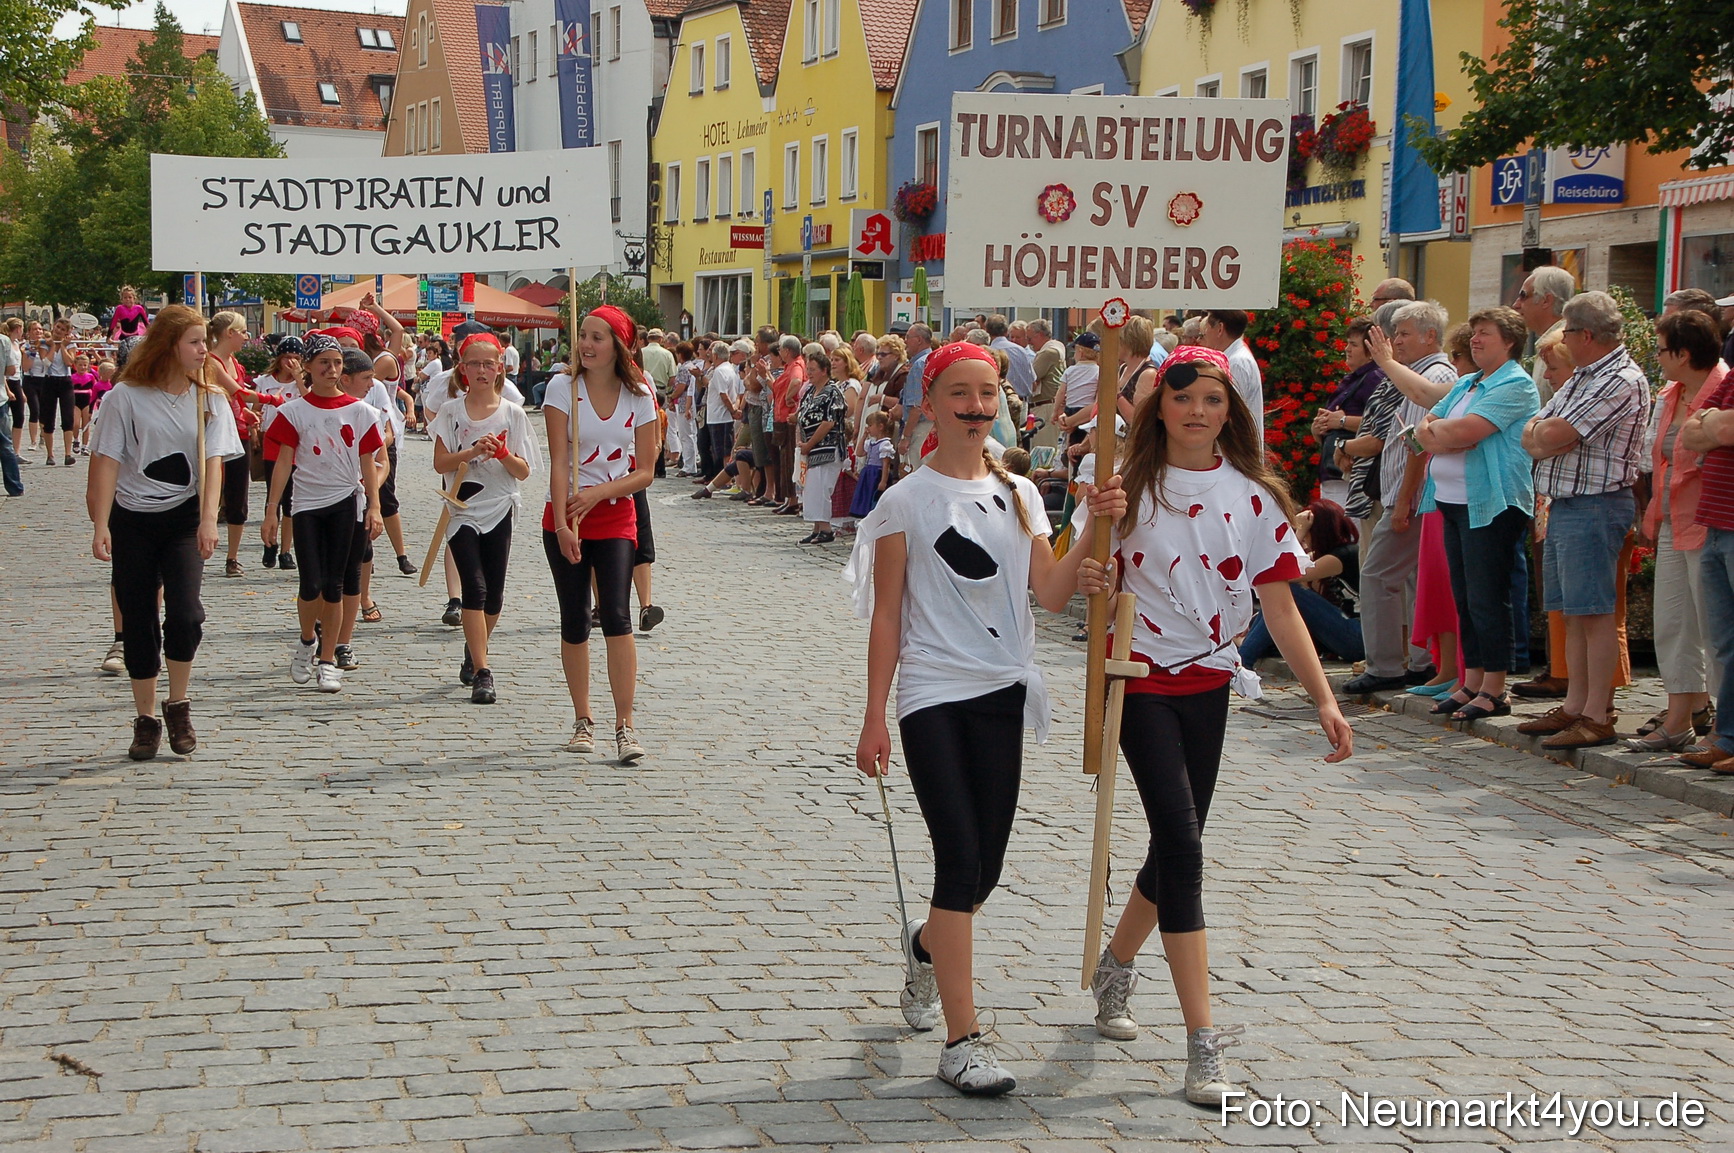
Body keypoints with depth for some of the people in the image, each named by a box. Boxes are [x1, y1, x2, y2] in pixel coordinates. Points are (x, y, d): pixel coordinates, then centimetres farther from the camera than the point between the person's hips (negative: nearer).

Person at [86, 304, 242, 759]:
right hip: (131, 520, 0)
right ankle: (145, 720, 18)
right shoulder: (126, 396, -3)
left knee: (185, 614, -19)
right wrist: (100, 526, -14)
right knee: (138, 623, 5)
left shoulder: (208, 400, 3)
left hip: (184, 519, 0)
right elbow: (107, 462, -6)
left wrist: (208, 520, -21)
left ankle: (178, 705, 3)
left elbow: (212, 461, -7)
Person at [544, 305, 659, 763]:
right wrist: (563, 524, -20)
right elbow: (559, 463, -11)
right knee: (574, 622, 6)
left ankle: (624, 726, -12)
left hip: (616, 518, 0)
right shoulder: (563, 387, -4)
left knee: (616, 617, -14)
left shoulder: (639, 397, 0)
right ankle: (583, 721, 19)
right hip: (565, 517, 0)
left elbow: (645, 471, -1)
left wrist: (598, 493, -17)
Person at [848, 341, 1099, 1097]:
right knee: (961, 859, -10)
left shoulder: (1018, 494, 9)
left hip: (1002, 693, 4)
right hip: (932, 697, -4)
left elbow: (1051, 592, 0)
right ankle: (962, 1041, -5)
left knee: (984, 870, 9)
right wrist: (874, 718, -5)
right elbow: (887, 617, -2)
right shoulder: (906, 502, -3)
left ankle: (926, 944, 43)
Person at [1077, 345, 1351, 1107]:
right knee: (1182, 845, -11)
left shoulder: (1253, 498, -1)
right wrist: (1091, 579, -26)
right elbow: (1082, 581, -2)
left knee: (1178, 843, 14)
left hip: (1209, 684, 4)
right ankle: (1202, 1045, -9)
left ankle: (1114, 966, 42)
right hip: (1142, 680, -4)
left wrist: (1323, 699, -11)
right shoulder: (1130, 487, -6)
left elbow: (1280, 607, -3)